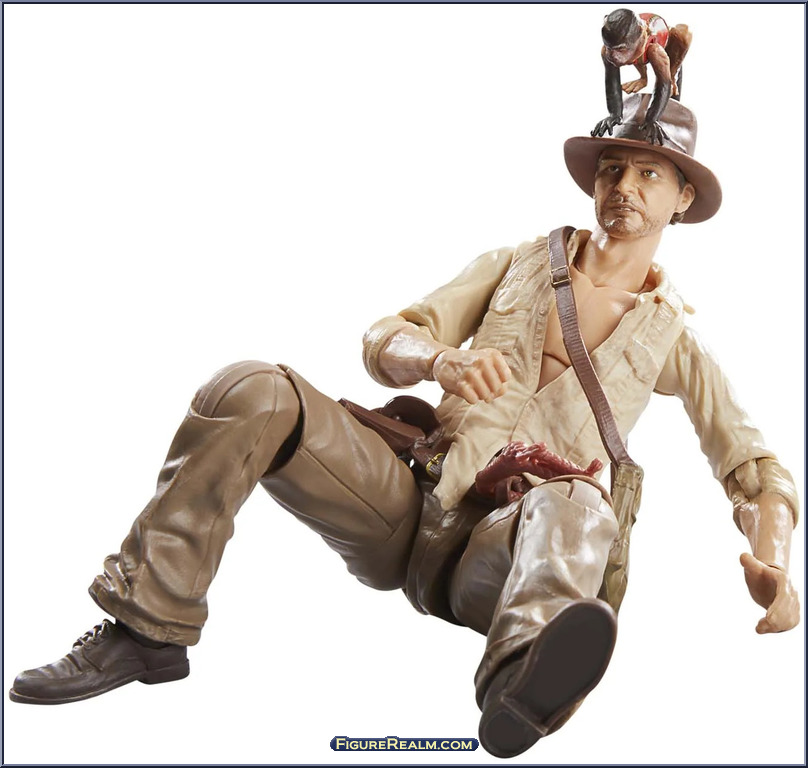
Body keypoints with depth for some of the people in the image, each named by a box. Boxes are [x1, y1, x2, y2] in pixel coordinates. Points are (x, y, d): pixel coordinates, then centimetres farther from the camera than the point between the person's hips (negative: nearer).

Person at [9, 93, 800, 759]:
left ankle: (522, 682, -70)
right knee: (250, 392, -21)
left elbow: (755, 465, 9)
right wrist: (442, 359, -16)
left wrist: (771, 560, -14)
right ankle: (150, 628, -18)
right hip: (408, 500, 2)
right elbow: (385, 342, 9)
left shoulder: (671, 335, 15)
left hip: (493, 548, -2)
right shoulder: (519, 263, 19)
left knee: (579, 506, -38)